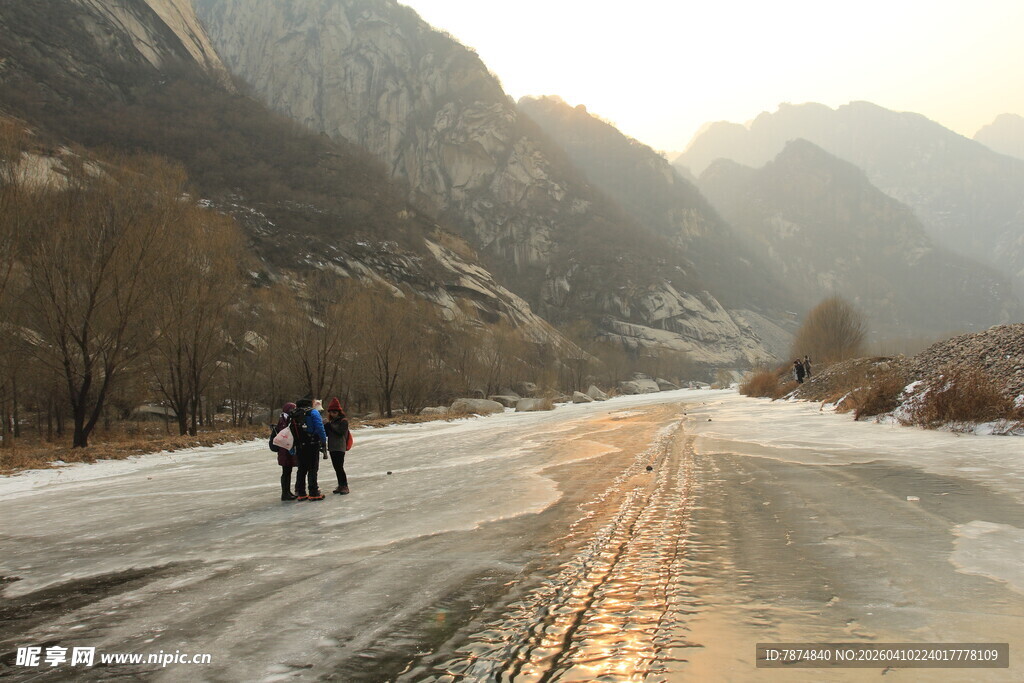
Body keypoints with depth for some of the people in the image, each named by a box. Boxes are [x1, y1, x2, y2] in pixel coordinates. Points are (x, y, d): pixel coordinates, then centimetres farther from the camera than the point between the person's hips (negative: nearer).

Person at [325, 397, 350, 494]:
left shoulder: (343, 421, -8)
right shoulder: (331, 422, 14)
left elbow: (341, 432, -20)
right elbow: (327, 433, 13)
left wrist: (330, 427, -19)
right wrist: (325, 428, -7)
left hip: (340, 447, -8)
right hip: (332, 447, 8)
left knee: (340, 467, -11)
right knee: (336, 467, 11)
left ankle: (344, 486, -6)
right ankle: (340, 485, 18)